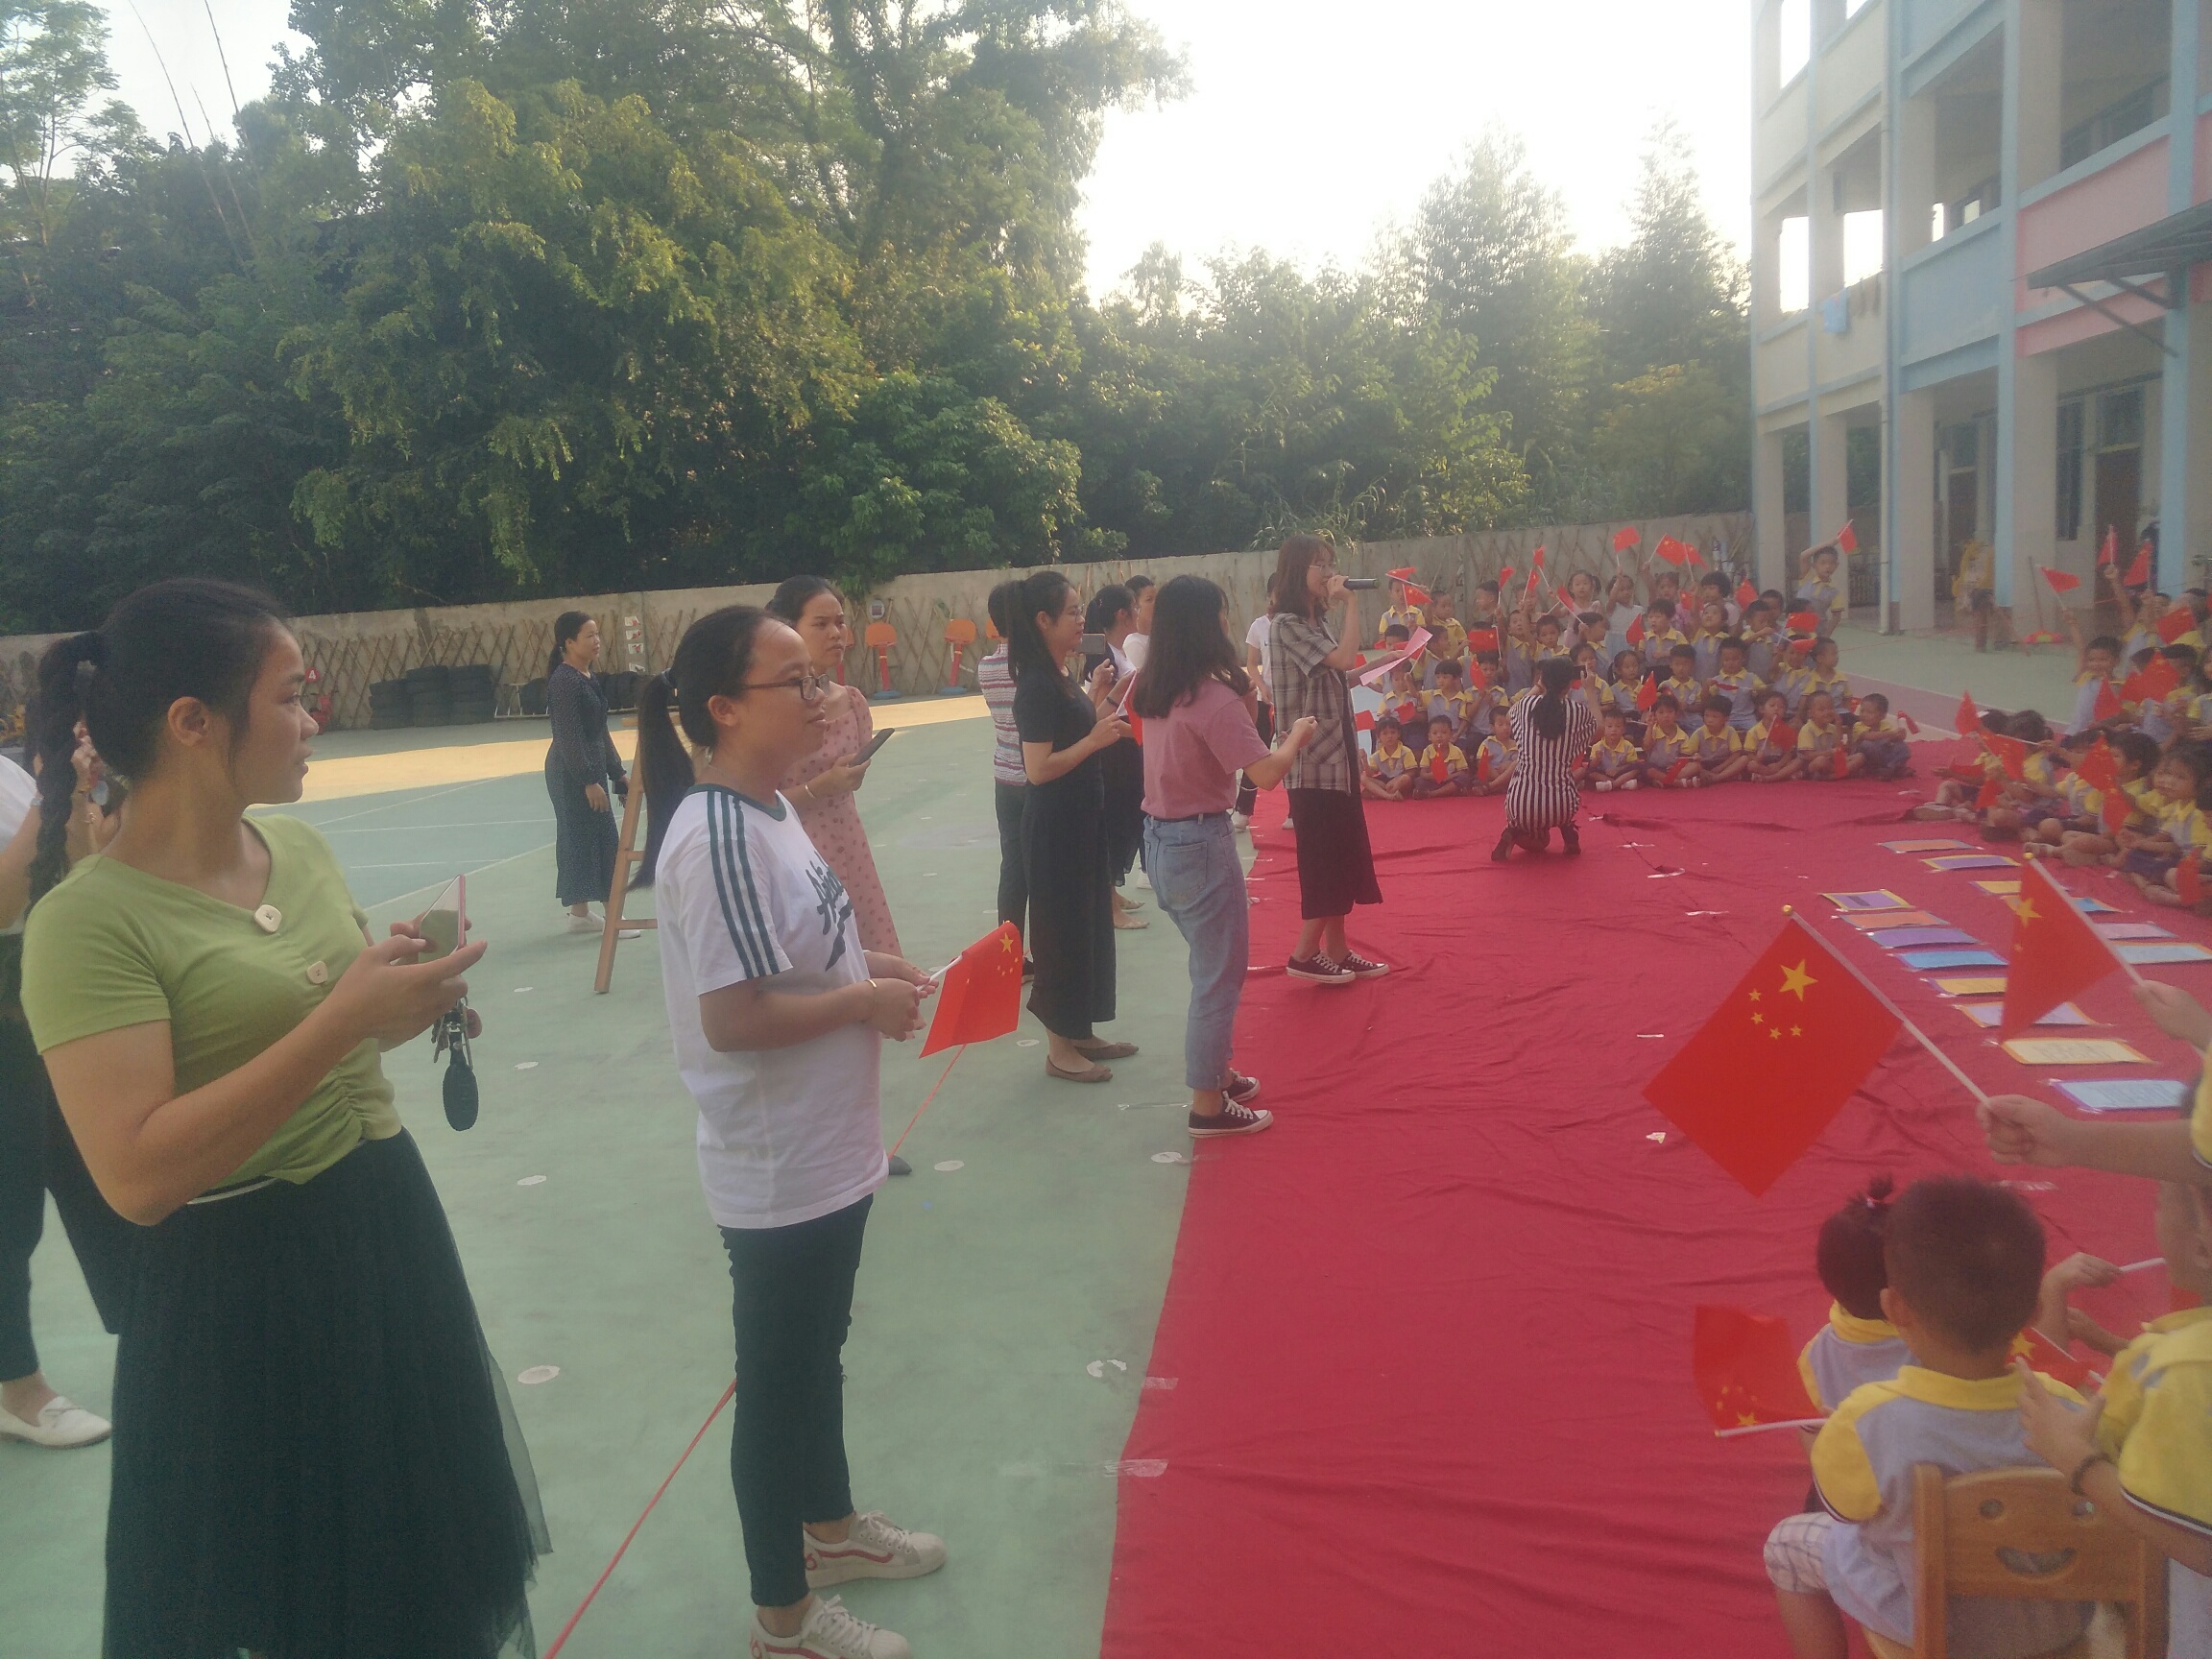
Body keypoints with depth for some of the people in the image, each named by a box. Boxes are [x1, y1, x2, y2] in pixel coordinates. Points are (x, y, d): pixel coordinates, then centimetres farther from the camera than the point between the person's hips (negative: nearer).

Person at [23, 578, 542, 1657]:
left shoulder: (296, 844, 3)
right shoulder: (91, 921, -20)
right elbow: (138, 1176, -28)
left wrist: (404, 1008, -3)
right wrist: (339, 1022, -30)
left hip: (389, 1233, 7)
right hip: (243, 1299, -7)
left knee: (422, 1567, 22)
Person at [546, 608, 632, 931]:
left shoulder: (587, 678, 12)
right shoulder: (564, 681, -16)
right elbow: (569, 737, -20)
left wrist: (617, 771, 17)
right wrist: (589, 781, -21)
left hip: (589, 768, 9)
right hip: (571, 773, -9)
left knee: (581, 840, 13)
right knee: (603, 839, -6)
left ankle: (580, 914, 20)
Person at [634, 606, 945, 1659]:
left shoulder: (770, 808, 4)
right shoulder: (718, 838, -25)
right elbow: (731, 1016, -28)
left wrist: (865, 966, 2)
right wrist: (864, 1002, -18)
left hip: (828, 1155, 9)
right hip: (778, 1175, -9)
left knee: (818, 1352, 26)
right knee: (776, 1382, 9)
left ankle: (830, 1526, 48)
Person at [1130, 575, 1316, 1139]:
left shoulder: (1153, 692, 5)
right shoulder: (1214, 696, -20)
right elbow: (1266, 773, -22)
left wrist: (1243, 705, 7)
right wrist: (1297, 735, -4)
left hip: (1161, 839, 9)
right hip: (1201, 844, -9)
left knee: (1212, 964, 24)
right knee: (1220, 975, 3)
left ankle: (1212, 1070, 36)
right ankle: (1208, 1105, 11)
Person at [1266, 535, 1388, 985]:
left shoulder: (1316, 623, 16)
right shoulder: (1287, 625, -12)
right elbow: (1344, 657, -24)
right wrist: (1350, 604, -14)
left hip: (1336, 756, 9)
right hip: (1314, 761, -9)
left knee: (1343, 859, 11)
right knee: (1326, 860, -6)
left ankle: (1337, 953, 18)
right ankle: (1304, 955, 4)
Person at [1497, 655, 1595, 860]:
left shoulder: (1524, 705, -3)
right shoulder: (1580, 710, -5)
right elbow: (1597, 730, 19)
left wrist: (1535, 691, 32)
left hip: (1521, 800, 0)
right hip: (1562, 804, 0)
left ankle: (1513, 832, 3)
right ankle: (1568, 831, 18)